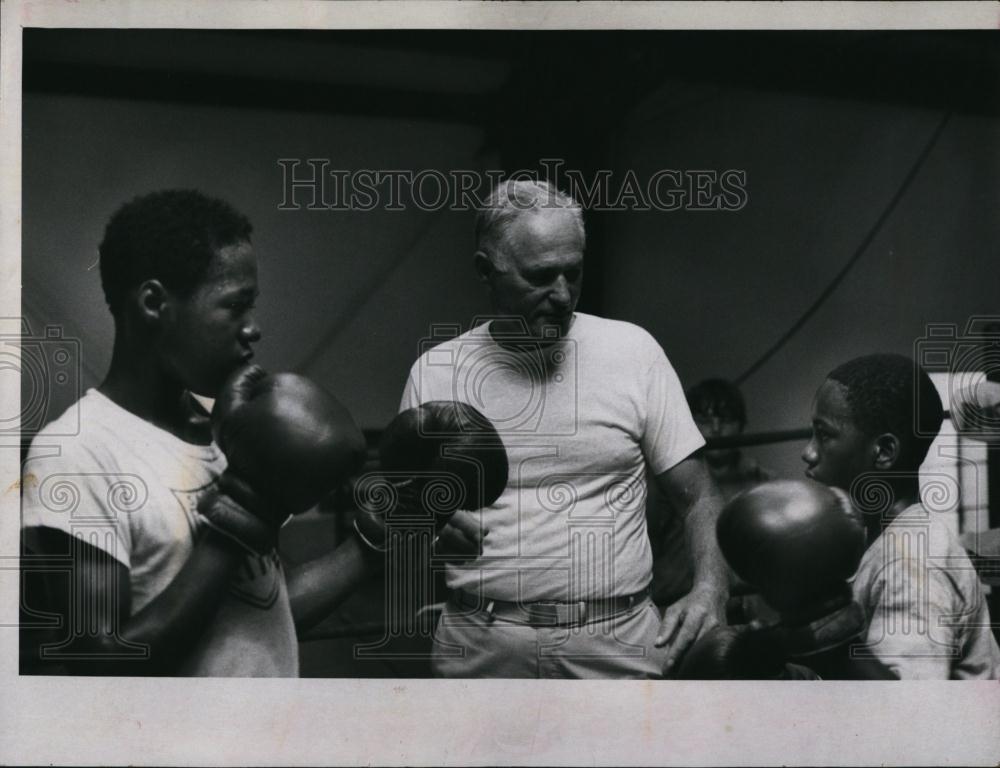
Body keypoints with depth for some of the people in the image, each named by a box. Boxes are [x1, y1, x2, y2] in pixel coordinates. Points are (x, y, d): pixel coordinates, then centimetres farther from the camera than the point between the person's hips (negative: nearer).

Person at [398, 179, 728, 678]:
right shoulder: (434, 373, 2)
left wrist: (710, 590, -14)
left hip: (618, 641, 0)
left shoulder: (633, 351, 0)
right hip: (478, 651, 1)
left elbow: (698, 497, 3)